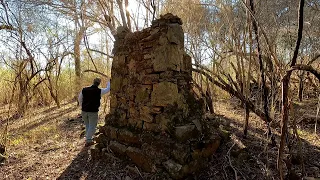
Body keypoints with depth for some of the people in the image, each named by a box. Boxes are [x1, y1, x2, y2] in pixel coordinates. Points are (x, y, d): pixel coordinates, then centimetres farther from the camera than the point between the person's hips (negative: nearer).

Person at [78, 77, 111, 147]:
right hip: (93, 112, -5)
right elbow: (108, 89, 5)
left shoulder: (84, 90, 0)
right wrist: (109, 82, 23)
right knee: (92, 127, 8)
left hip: (84, 111, 5)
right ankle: (88, 141, 9)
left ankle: (89, 138, 33)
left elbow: (80, 99, 12)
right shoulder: (99, 91, -11)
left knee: (87, 126, 22)